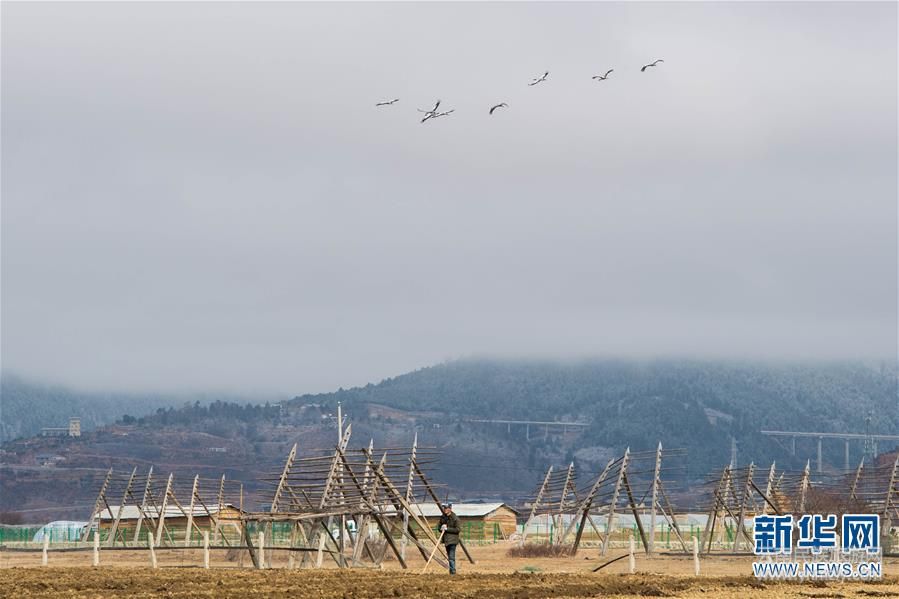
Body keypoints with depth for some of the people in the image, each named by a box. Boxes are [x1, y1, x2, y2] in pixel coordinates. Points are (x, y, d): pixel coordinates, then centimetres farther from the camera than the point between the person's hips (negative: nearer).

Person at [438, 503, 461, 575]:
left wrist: (447, 529, -19)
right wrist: (441, 529, -6)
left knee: (451, 556, -16)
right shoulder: (443, 518, 10)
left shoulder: (455, 518, -11)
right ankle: (451, 571, 22)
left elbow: (458, 529, -16)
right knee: (449, 556, 14)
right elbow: (439, 527, 20)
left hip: (452, 540, -8)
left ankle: (453, 571, -17)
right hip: (446, 540, 8)